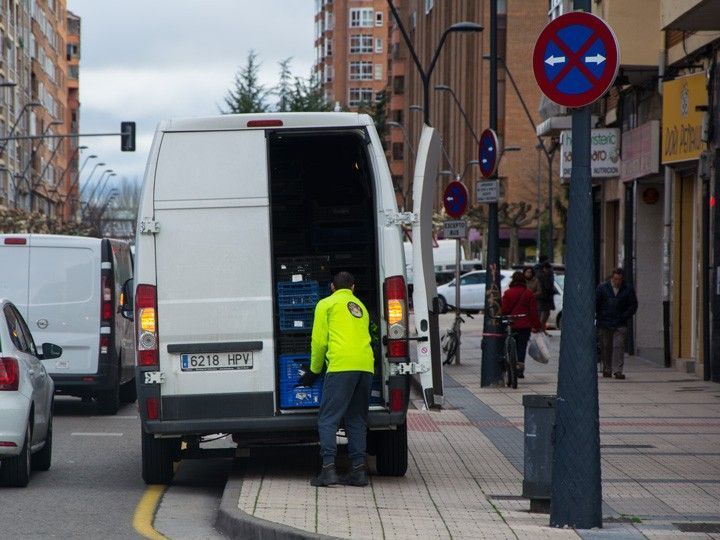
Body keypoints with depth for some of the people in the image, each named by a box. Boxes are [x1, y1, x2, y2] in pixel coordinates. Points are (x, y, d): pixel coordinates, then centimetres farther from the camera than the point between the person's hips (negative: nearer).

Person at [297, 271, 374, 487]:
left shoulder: (327, 304, 10)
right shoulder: (361, 307, 28)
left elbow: (319, 341, 5)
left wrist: (314, 371, 16)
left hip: (341, 366, -6)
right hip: (366, 366, 6)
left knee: (328, 420, -4)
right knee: (357, 421, 12)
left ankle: (328, 469, -14)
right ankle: (358, 471, 6)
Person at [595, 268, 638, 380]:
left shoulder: (628, 289, 3)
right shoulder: (602, 287, 2)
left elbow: (633, 305, 6)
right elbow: (595, 303, 4)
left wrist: (624, 317, -4)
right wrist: (598, 318, -5)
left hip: (620, 324, -1)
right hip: (604, 324, 1)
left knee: (618, 346, -12)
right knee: (605, 347, 7)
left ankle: (617, 370, -13)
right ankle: (607, 370, 20)